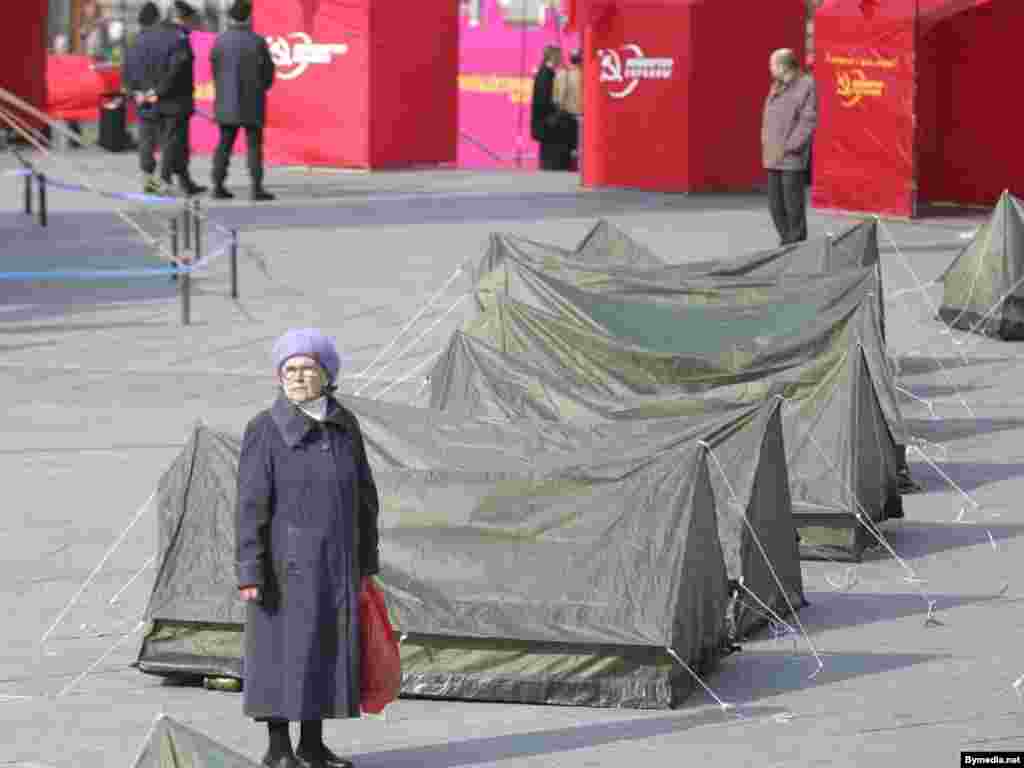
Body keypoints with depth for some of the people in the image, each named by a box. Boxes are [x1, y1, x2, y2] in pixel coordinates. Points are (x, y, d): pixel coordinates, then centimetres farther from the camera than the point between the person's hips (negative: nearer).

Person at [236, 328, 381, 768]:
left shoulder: (344, 426, 4)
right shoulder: (265, 431, -11)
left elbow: (363, 496, 11)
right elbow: (251, 506, -13)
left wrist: (366, 561, 11)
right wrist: (249, 573, -17)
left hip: (335, 562, 5)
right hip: (286, 561, -5)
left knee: (325, 649, 8)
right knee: (281, 651, -2)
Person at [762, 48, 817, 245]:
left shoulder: (806, 85, -10)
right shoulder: (777, 86, 15)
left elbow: (809, 120, -14)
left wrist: (788, 148, -16)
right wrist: (765, 143, 9)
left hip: (793, 157, -8)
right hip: (773, 158, 8)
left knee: (793, 204, -6)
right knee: (775, 204, 10)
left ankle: (796, 244, 1)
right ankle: (786, 241, 19)